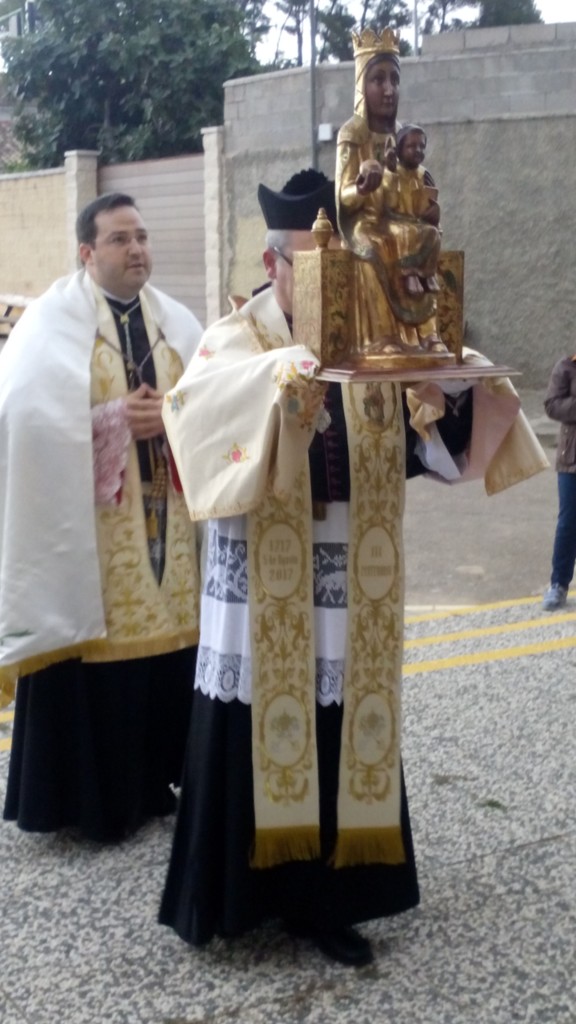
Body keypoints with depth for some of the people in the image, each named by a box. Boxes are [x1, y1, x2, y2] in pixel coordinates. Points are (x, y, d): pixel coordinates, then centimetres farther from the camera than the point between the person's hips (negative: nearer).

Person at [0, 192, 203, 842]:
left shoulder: (177, 324, 11)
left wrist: (173, 417, -16)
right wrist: (117, 420, -17)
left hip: (165, 523, 5)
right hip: (85, 527, -4)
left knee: (163, 644, 7)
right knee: (94, 649, -2)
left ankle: (149, 781, 23)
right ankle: (88, 795, 14)